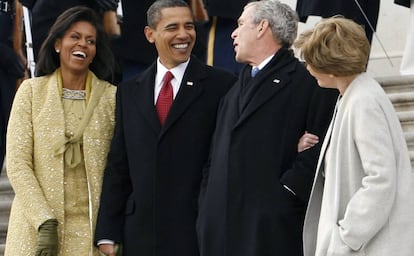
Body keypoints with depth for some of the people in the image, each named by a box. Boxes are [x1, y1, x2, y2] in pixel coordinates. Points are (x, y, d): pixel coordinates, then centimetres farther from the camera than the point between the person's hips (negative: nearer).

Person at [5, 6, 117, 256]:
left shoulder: (111, 97, 5)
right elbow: (17, 162, -1)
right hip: (37, 227, 0)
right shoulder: (32, 91, 5)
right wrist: (45, 222, -10)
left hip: (92, 229, 0)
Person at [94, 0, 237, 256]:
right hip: (140, 234, 4)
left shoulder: (222, 86, 0)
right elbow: (118, 166, 12)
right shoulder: (129, 91, 13)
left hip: (198, 233, -4)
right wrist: (107, 233, 7)